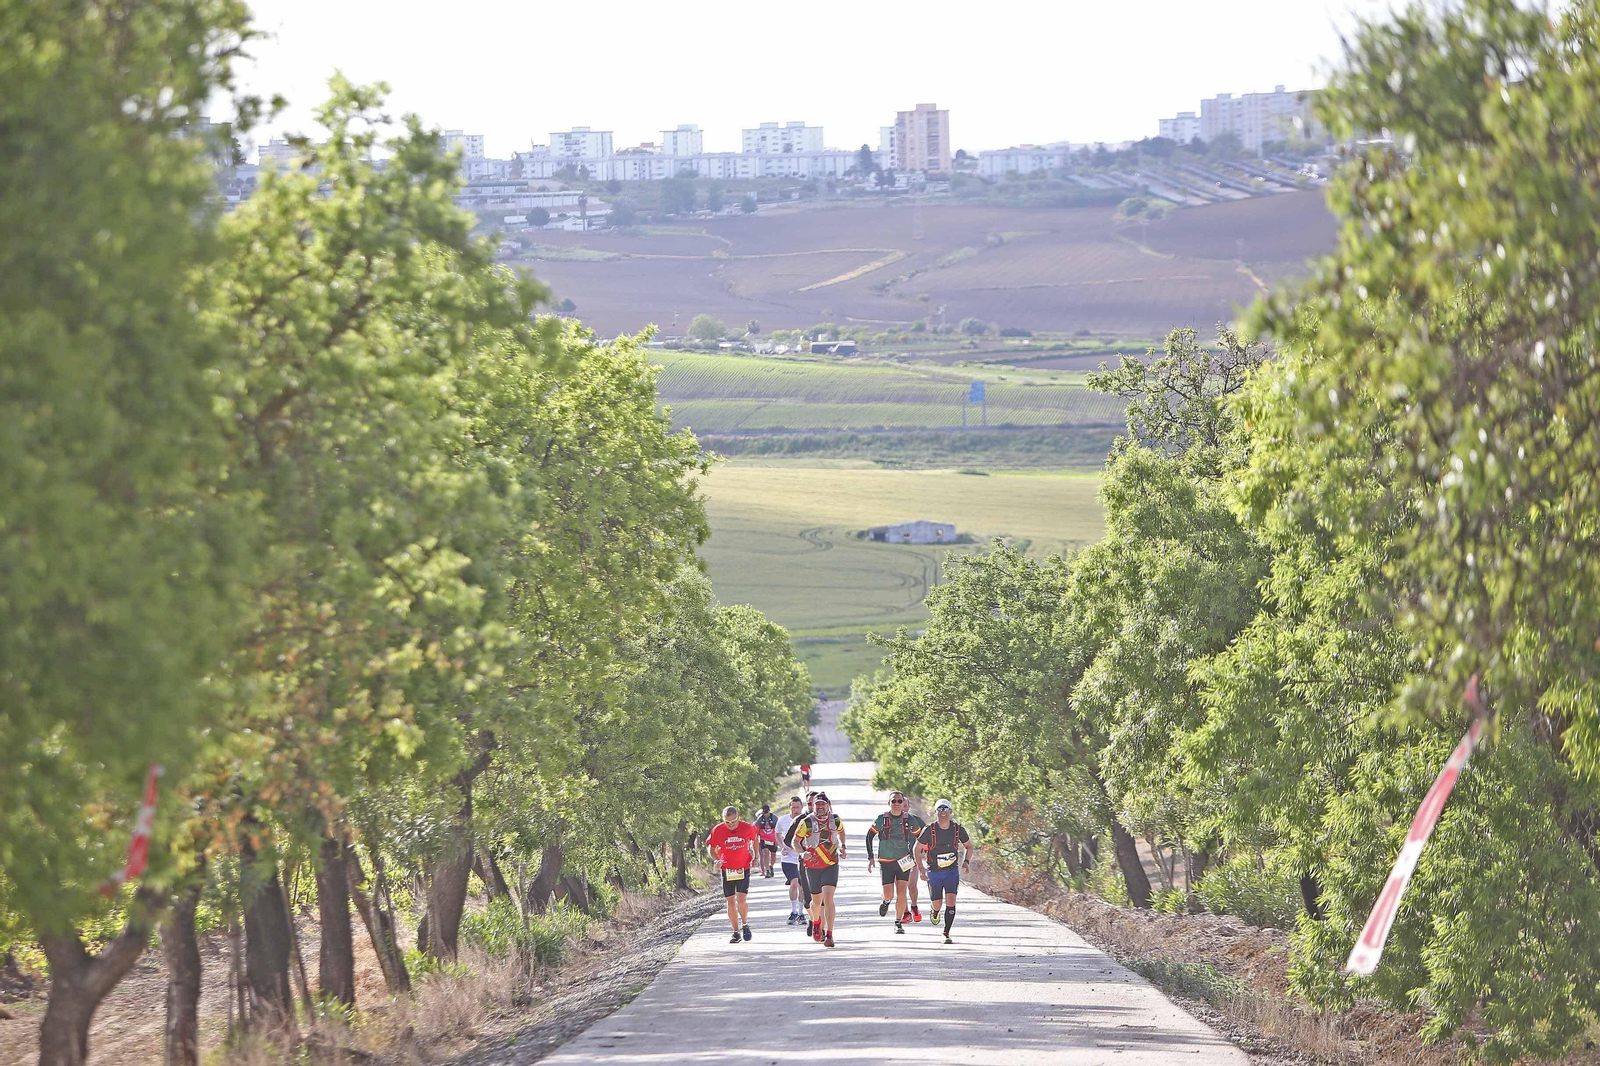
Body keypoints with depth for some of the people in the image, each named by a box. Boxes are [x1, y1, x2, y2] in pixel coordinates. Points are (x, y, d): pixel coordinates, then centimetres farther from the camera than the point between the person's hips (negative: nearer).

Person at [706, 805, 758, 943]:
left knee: (742, 899, -12)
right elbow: (712, 849, 4)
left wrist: (756, 856, 14)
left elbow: (755, 838, 14)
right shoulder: (718, 830, -10)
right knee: (731, 901, 4)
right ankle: (736, 932, 16)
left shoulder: (747, 828, -9)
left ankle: (745, 925, 13)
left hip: (743, 868, -1)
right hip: (727, 869, 1)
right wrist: (717, 860, -14)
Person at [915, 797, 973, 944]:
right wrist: (921, 869, -10)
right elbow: (918, 849, 0)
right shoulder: (930, 830, -12)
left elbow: (969, 846, 11)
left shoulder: (958, 829, -6)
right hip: (934, 872, -1)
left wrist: (966, 861, -6)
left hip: (952, 871, 1)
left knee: (950, 900, -16)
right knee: (937, 903, 2)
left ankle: (947, 933, -7)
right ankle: (934, 911, 41)